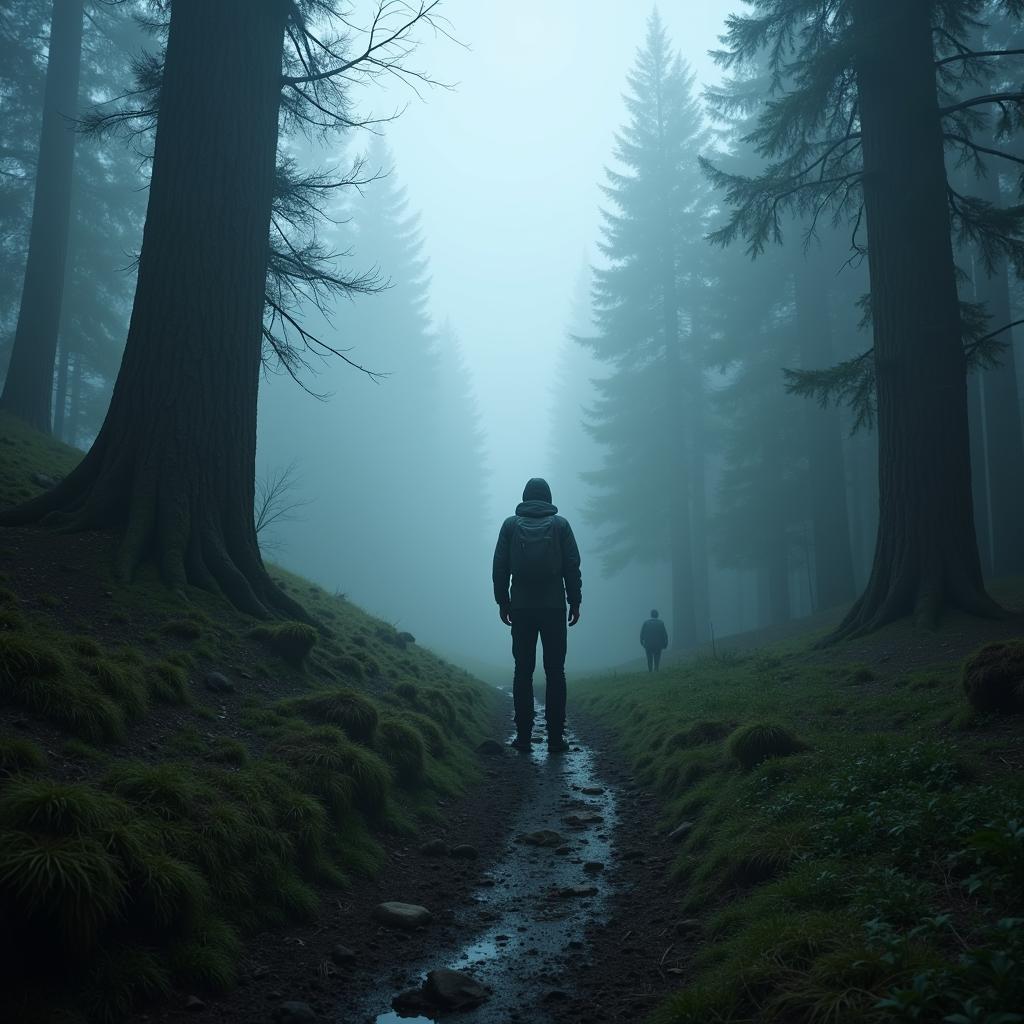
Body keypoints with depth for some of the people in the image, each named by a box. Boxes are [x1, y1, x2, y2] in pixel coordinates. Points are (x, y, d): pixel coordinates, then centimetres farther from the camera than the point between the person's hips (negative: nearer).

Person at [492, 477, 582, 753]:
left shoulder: (511, 524, 5)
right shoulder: (560, 524, 3)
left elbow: (499, 567, 4)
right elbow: (572, 566, 0)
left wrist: (502, 601, 9)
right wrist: (575, 602, 6)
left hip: (521, 608, 1)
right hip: (554, 606, -1)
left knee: (523, 672, 5)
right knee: (555, 673, 2)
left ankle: (523, 736, 3)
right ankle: (555, 737, 0)